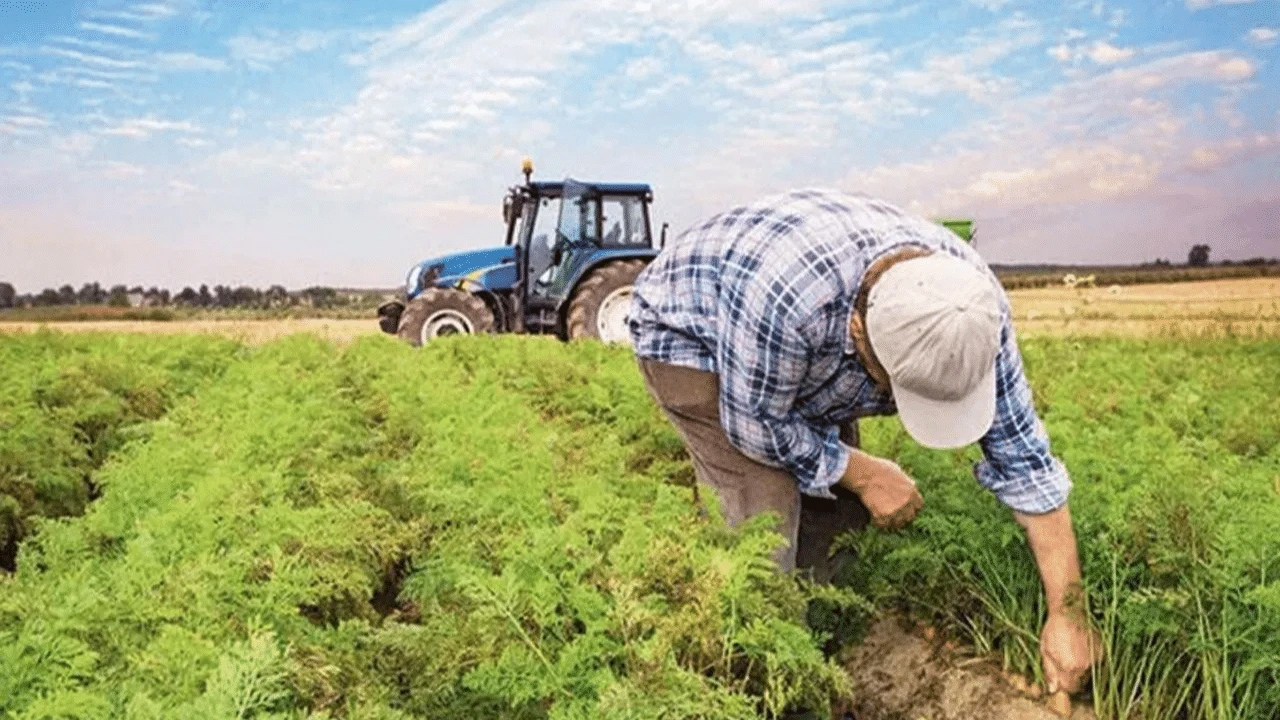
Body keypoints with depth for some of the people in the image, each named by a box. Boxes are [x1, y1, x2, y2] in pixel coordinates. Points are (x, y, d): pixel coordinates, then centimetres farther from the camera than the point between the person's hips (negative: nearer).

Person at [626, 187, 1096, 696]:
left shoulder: (972, 305, -25)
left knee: (835, 503, -2)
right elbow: (756, 424, -27)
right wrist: (864, 473, -17)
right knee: (766, 508, -19)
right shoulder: (786, 294, -44)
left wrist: (1067, 614, -15)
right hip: (686, 331, -5)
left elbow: (1023, 456, -17)